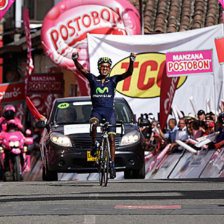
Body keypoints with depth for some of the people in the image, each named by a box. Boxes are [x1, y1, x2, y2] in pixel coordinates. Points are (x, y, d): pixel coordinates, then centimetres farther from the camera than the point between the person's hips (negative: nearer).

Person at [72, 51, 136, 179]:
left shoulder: (113, 80, 5)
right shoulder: (93, 79, 6)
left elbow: (129, 73, -5)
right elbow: (81, 69, -7)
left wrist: (132, 61, -23)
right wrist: (75, 60, -25)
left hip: (109, 111, 1)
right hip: (96, 110, -1)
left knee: (112, 139, -4)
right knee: (93, 124, -36)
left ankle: (112, 165, 1)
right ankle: (94, 144, -11)